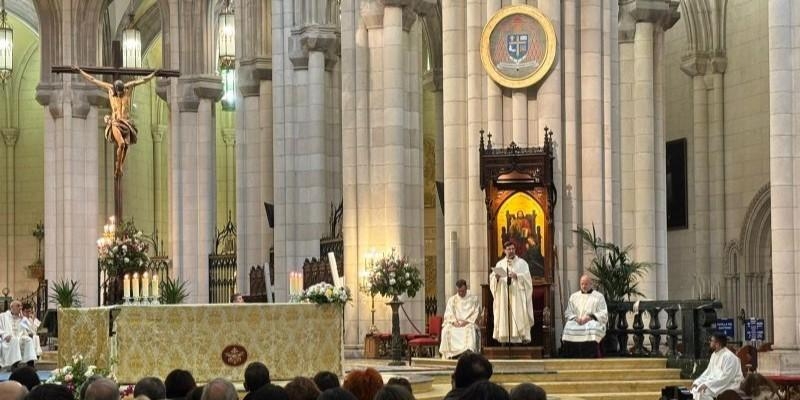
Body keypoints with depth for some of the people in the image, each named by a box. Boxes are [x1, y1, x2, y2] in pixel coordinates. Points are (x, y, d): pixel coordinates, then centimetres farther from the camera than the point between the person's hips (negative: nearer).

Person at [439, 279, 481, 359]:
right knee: (446, 330, -32)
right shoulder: (452, 299, 17)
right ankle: (449, 354, -35)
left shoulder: (474, 299, 11)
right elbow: (448, 314, 7)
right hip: (454, 324, 2)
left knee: (470, 330, -39)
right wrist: (454, 321, -14)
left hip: (469, 323, -2)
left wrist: (467, 321, -14)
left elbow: (476, 313, 2)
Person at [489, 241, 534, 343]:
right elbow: (492, 278, 8)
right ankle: (505, 340, -3)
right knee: (504, 317, -4)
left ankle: (520, 338, -12)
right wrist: (496, 277, -14)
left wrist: (517, 276, -19)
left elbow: (527, 277, -3)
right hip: (503, 296, 2)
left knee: (518, 318, -10)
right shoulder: (499, 264, 15)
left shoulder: (521, 263, 8)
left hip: (517, 296, -2)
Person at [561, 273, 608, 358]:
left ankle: (591, 359, -39)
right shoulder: (574, 296, 22)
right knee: (568, 327, -33)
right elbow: (568, 313, 16)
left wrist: (590, 317, -11)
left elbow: (604, 314, 5)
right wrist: (576, 318, -6)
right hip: (576, 322, 2)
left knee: (592, 329, -39)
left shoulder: (599, 296, 13)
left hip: (593, 322, -2)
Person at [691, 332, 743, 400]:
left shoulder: (729, 357, -18)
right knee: (696, 390, -9)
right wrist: (697, 382, 3)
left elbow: (726, 378, -24)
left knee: (703, 392, -27)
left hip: (729, 386, -9)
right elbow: (708, 372, 18)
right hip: (716, 383, 9)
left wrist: (707, 384, -27)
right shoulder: (714, 354, 11)